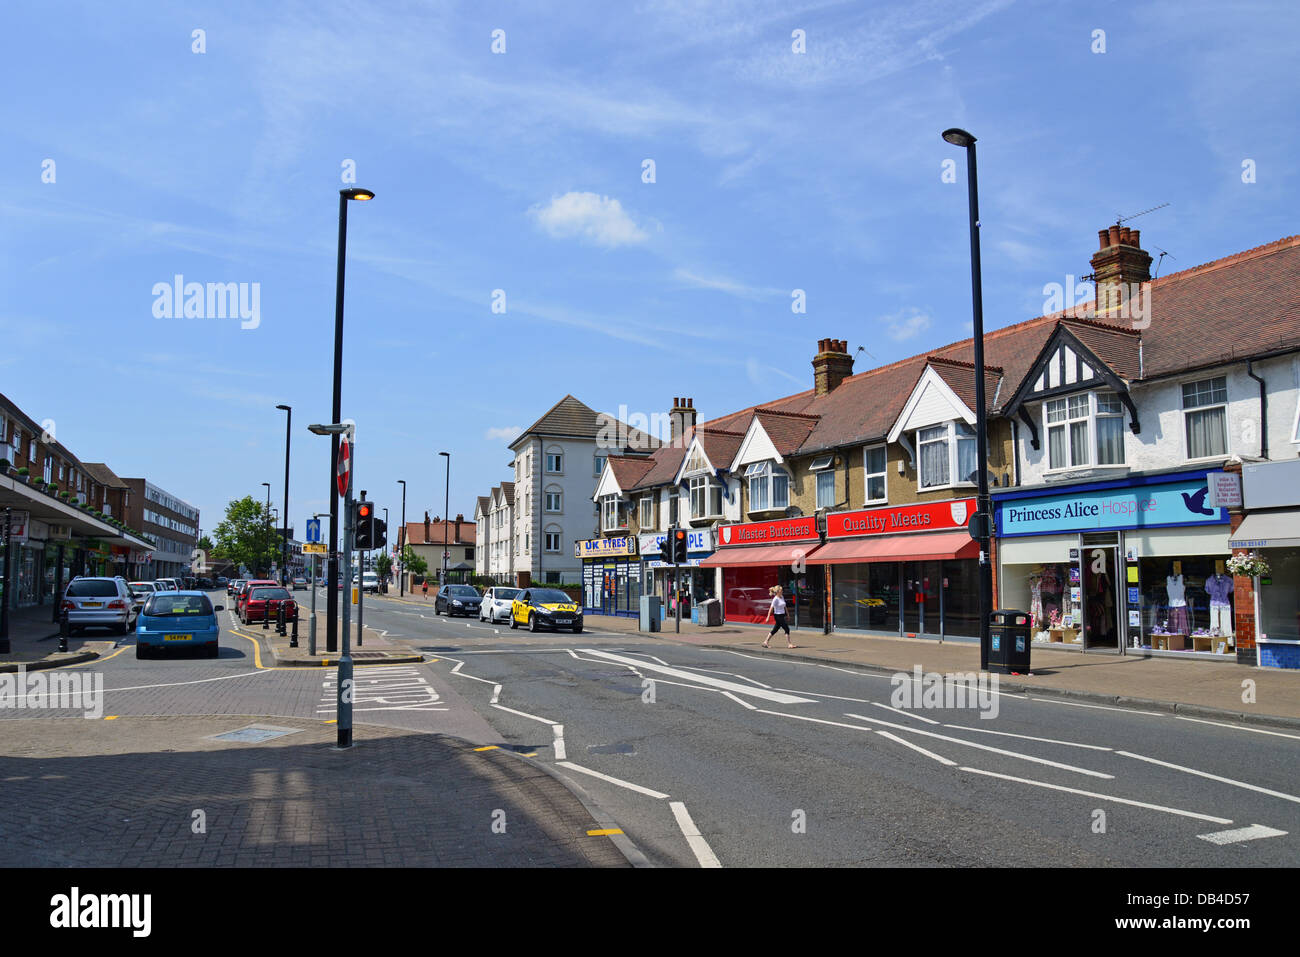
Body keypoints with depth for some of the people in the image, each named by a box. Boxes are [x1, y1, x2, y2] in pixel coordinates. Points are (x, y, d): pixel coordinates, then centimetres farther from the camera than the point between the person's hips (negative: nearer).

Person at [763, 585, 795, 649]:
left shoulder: (782, 597, 9)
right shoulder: (775, 599, -16)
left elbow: (784, 606, 21)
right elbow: (771, 608, -16)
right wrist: (768, 617, -17)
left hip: (782, 616, 9)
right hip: (778, 615, -9)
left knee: (775, 630, 11)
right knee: (787, 629, -7)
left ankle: (765, 642, 17)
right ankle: (789, 644, 0)